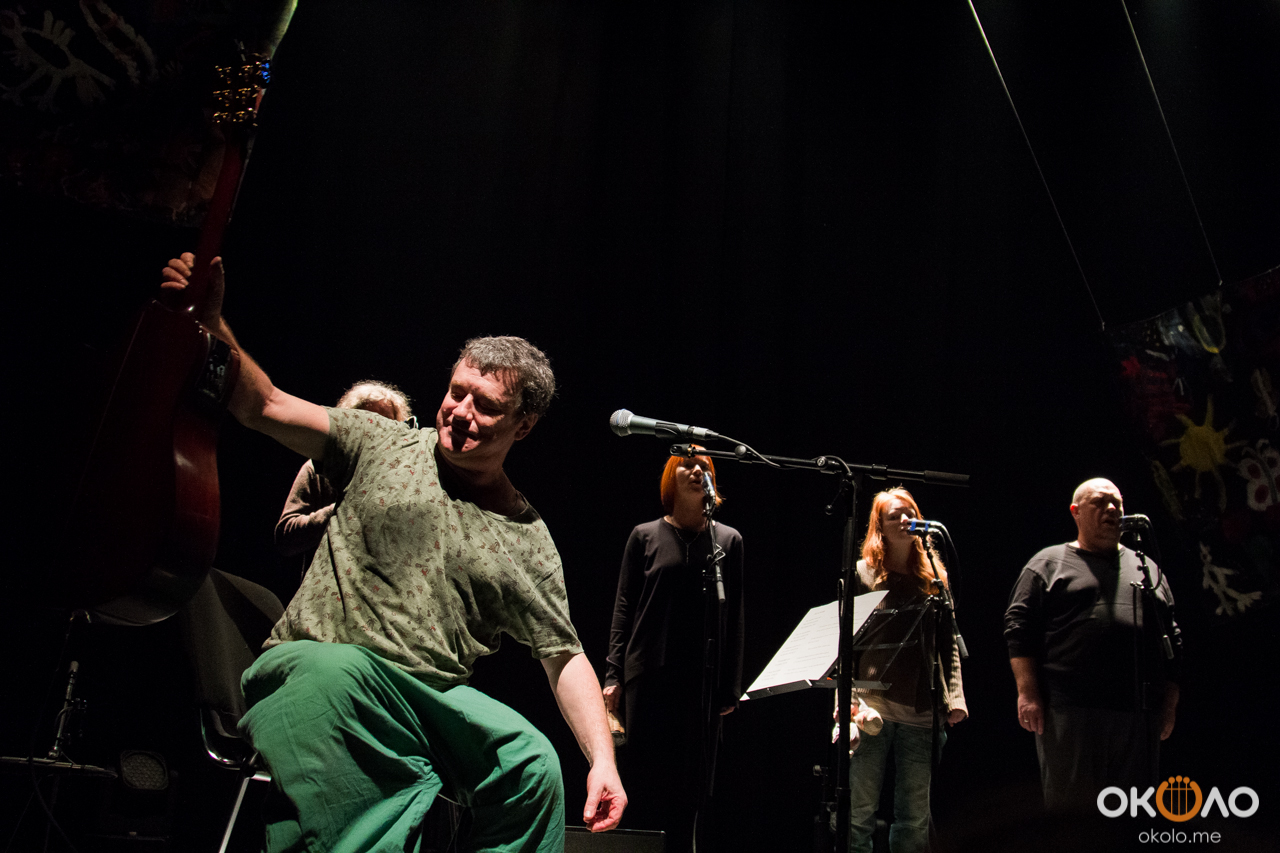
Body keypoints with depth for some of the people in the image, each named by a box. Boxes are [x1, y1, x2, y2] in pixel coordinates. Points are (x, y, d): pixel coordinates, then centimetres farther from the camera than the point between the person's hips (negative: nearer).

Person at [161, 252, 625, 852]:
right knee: (338, 668, -39)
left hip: (432, 695, 2)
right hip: (312, 662, -2)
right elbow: (264, 406, -1)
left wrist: (603, 760, -5)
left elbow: (566, 657, 8)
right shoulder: (381, 445, 6)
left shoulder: (527, 541, 8)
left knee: (535, 762, -25)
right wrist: (212, 326, -17)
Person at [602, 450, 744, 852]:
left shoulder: (728, 540, 10)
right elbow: (623, 608, 6)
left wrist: (731, 687, 4)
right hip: (649, 676, -1)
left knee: (689, 788, 3)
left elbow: (733, 616, 8)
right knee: (645, 781, -1)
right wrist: (614, 675, -1)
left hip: (702, 680, 1)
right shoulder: (645, 536, 7)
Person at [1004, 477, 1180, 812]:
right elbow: (1019, 630, -1)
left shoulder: (1146, 568, 19)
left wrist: (1169, 706, 11)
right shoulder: (1049, 563, 7)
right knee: (1070, 806, -1)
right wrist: (1028, 694, -10)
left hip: (1139, 719, 4)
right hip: (1069, 713, -4)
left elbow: (1172, 643, 19)